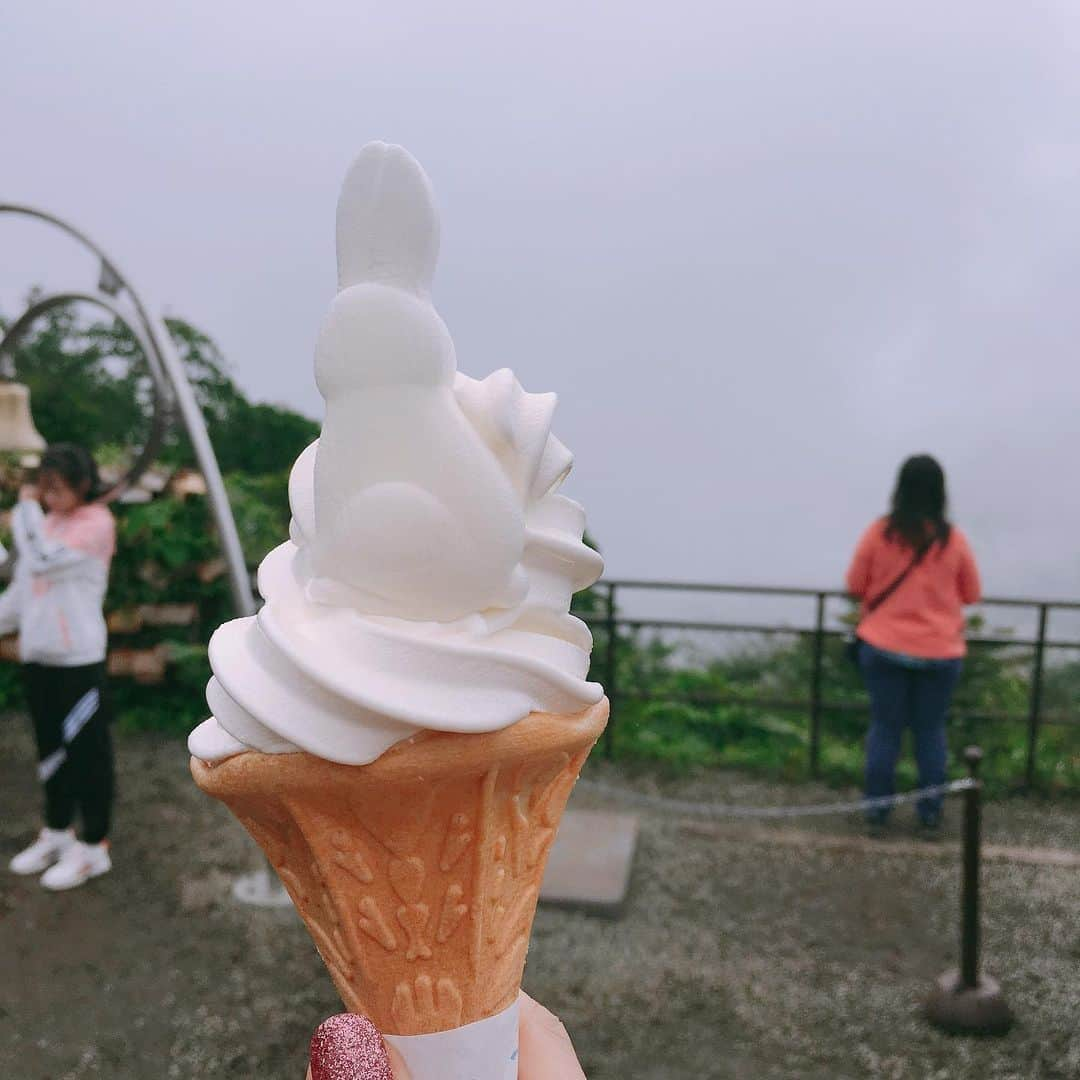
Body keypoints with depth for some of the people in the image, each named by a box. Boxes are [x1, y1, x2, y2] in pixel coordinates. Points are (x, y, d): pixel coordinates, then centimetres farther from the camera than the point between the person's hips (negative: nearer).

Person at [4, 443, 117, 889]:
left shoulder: (96, 522, -10)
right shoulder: (45, 523, 11)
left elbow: (44, 561, -21)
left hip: (78, 660, -7)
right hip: (37, 656, 7)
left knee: (88, 751, 2)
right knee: (51, 748, 18)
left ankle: (95, 846, 14)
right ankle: (57, 832, 34)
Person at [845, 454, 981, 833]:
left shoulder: (879, 532, -9)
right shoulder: (953, 539, -7)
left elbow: (855, 585, 0)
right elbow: (972, 593, 5)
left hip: (883, 647, 0)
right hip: (940, 652, 0)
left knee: (884, 728, 8)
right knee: (931, 731, 12)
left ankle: (877, 811, 14)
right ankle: (930, 813, 20)